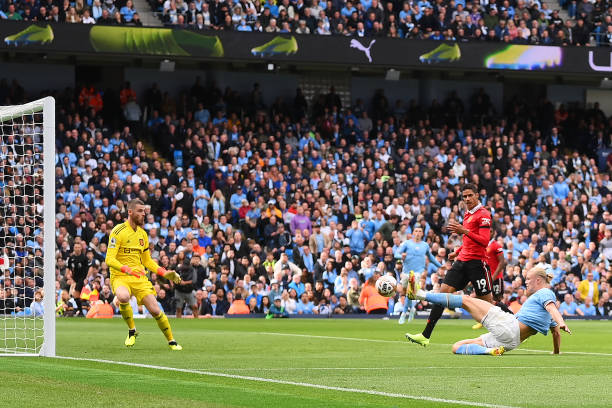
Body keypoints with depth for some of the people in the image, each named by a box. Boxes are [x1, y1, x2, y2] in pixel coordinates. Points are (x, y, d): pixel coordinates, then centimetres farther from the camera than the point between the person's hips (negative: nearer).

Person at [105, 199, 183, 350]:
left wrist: (165, 273, 11)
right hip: (120, 277, -5)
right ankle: (132, 330, -12)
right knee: (123, 297, -37)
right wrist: (127, 269, -31)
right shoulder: (118, 232, -8)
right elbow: (109, 260, -15)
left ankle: (171, 341, 13)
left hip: (139, 277, 5)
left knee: (155, 310, -7)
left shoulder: (143, 234, 13)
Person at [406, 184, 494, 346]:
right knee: (443, 291, -3)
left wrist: (464, 231, -25)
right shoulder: (468, 214, 18)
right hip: (462, 261, 8)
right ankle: (425, 336, -6)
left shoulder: (483, 214, -9)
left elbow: (484, 241, -19)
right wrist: (458, 252, 27)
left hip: (477, 262, -8)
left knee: (487, 300, -3)